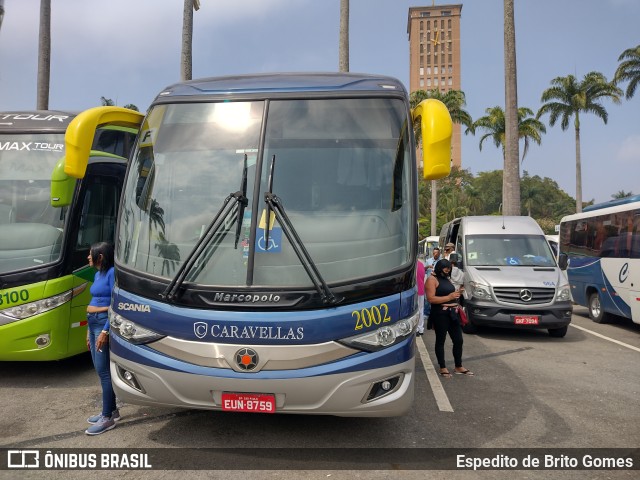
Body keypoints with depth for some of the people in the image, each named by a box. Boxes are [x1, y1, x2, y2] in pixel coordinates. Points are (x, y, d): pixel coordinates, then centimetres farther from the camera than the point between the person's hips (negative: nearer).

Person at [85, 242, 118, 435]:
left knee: (103, 371, -5)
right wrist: (89, 331, 19)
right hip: (93, 323, 10)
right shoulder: (98, 274, 14)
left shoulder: (112, 273, -14)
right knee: (101, 369, 13)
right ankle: (112, 410, 24)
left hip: (104, 323, -10)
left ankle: (108, 418, 3)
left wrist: (105, 332, -22)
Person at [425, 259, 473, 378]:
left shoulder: (447, 279, 19)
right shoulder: (432, 279, -7)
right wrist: (449, 297, -17)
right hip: (440, 314, -8)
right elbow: (430, 299, -17)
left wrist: (456, 295, 13)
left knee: (458, 340, 9)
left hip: (452, 313, 8)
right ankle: (443, 368, 12)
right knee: (440, 341, 3)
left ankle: (459, 367, 22)